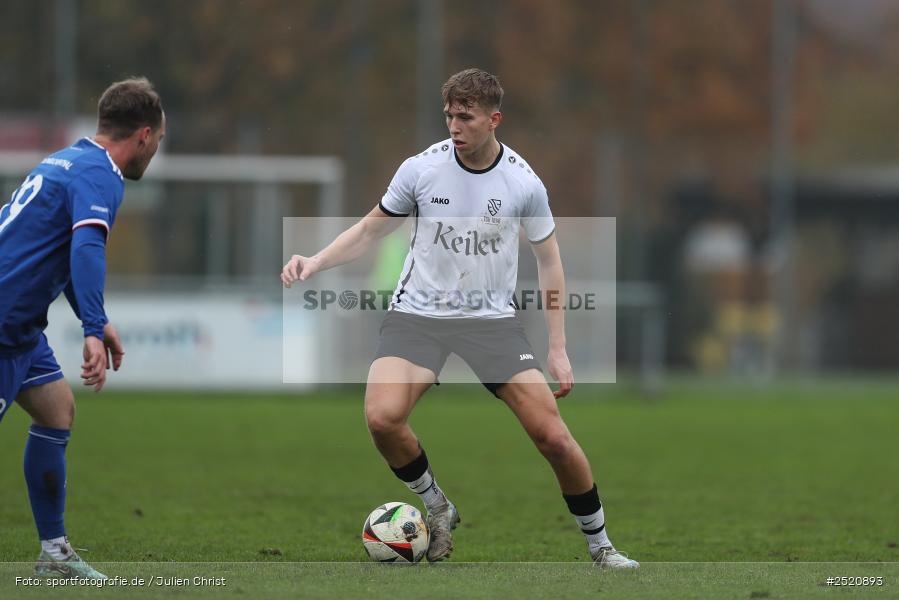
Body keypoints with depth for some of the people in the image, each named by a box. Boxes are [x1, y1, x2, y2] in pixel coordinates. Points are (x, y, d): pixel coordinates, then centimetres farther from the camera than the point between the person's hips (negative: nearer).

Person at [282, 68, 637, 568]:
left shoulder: (523, 183, -6)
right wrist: (314, 263, -8)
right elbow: (371, 231, 8)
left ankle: (600, 545, 10)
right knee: (383, 417, -27)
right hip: (418, 314, 0)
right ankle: (437, 508, 1)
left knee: (552, 434, -12)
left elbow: (549, 260, 6)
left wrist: (558, 350, 3)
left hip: (493, 319, 0)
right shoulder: (421, 169, -7)